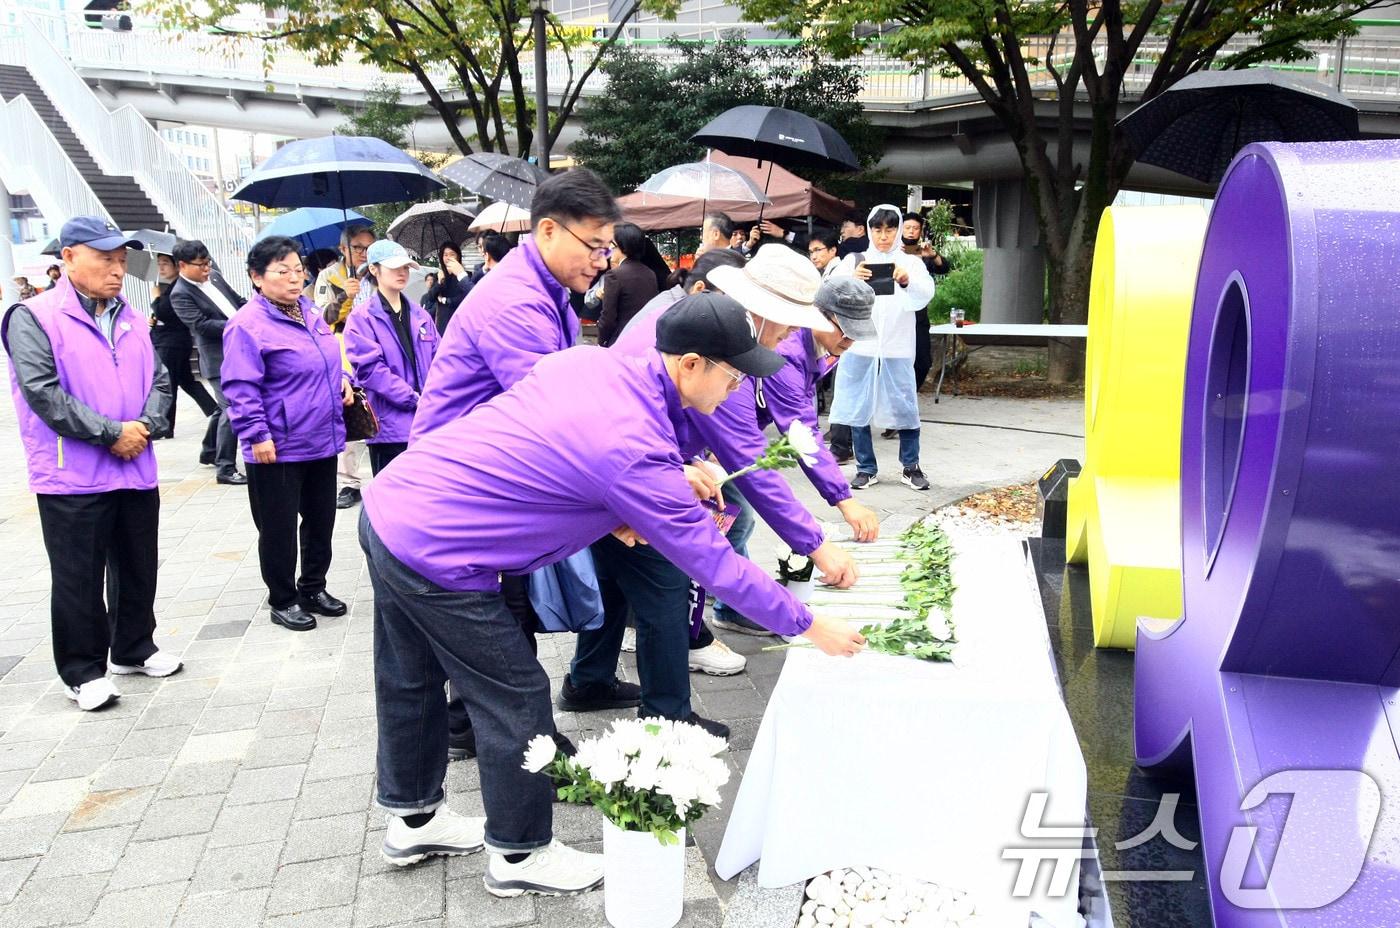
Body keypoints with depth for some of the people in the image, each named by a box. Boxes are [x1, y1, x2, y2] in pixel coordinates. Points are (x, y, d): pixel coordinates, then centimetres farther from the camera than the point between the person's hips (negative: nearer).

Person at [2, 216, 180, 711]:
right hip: (73, 478, -6)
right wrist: (112, 433, -17)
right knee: (79, 579, 3)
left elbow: (159, 382, 12)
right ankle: (83, 671, 16)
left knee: (138, 569, 16)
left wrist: (145, 425, -8)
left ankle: (134, 649, 32)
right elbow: (42, 393, -17)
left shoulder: (131, 320, 11)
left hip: (136, 471, 6)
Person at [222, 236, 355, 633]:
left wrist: (342, 380, 6)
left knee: (321, 520, 17)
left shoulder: (311, 312, 10)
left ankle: (313, 588, 33)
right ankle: (283, 600, 21)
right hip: (278, 449, -8)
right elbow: (241, 388, -17)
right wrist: (258, 435, -20)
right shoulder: (248, 325, -15)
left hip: (322, 441, 8)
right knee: (279, 528, 6)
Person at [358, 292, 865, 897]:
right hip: (435, 555, -9)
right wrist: (810, 626, -3)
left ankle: (413, 819, 44)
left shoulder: (590, 359, -1)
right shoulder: (637, 451, -23)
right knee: (516, 700, 6)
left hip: (384, 503, 9)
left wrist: (671, 480, 7)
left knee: (410, 682, 24)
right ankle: (519, 855, 25)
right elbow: (714, 564, -15)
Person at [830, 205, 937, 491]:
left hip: (897, 349, 0)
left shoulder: (911, 263, 8)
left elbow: (926, 294, -9)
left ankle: (911, 467, 16)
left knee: (905, 407, 1)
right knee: (857, 408, 3)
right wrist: (851, 279, -28)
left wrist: (908, 281, -30)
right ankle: (866, 469, 15)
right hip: (859, 346, 0)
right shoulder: (853, 260, 7)